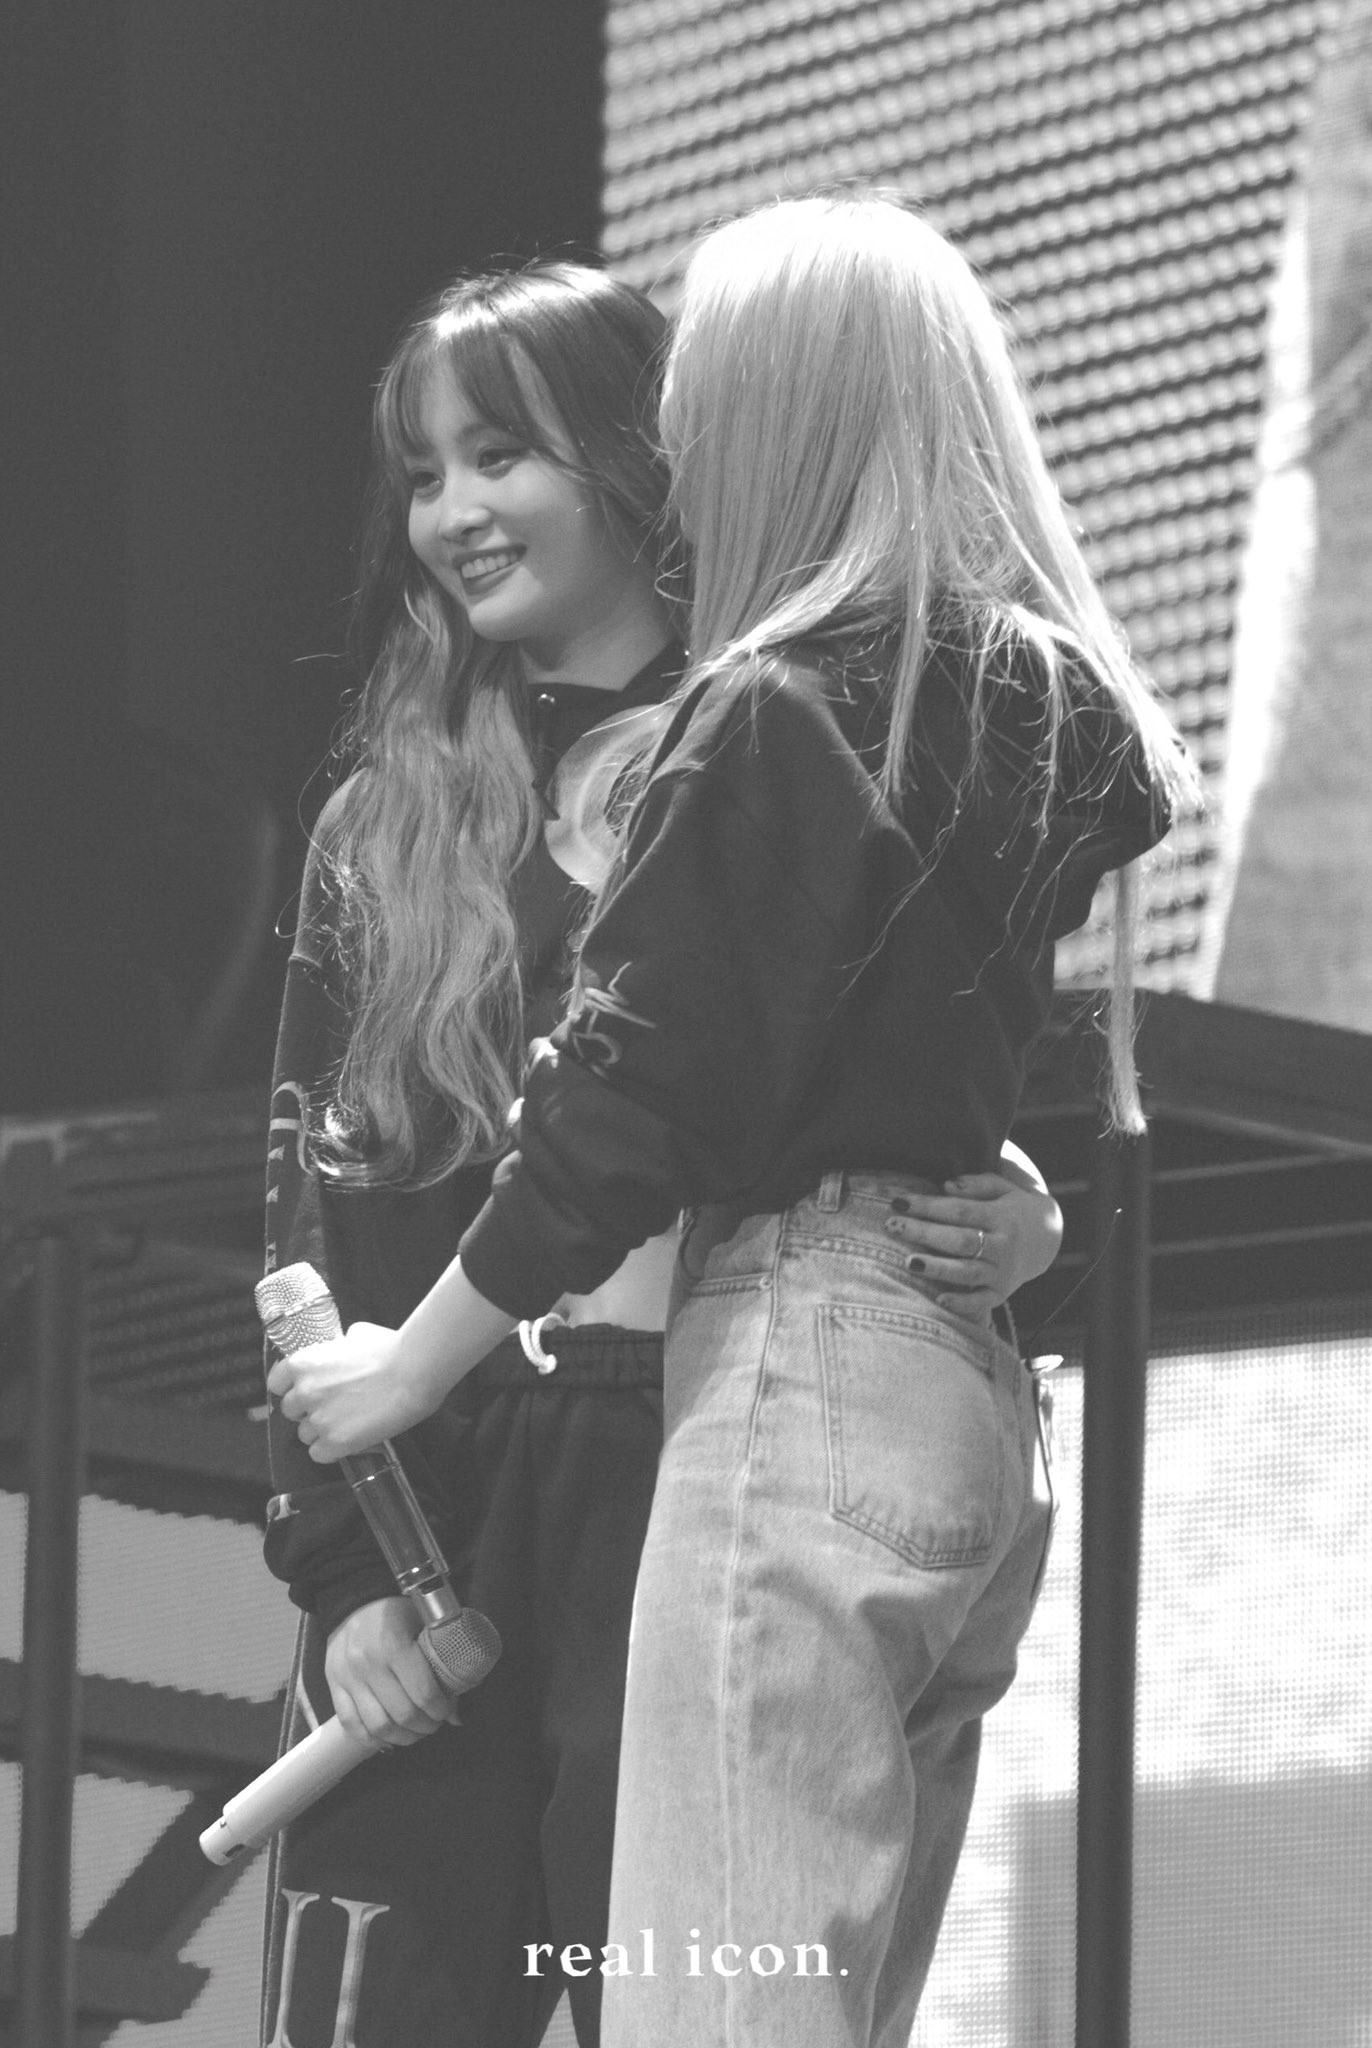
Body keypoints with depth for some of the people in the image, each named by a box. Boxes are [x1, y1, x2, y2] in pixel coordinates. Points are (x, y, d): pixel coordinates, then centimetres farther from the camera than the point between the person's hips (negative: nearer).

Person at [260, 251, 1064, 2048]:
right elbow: (316, 1213, 7)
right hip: (434, 1508, 2)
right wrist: (341, 1564, -3)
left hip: (702, 1493, -2)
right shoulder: (388, 825, 10)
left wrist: (1021, 1228, -15)